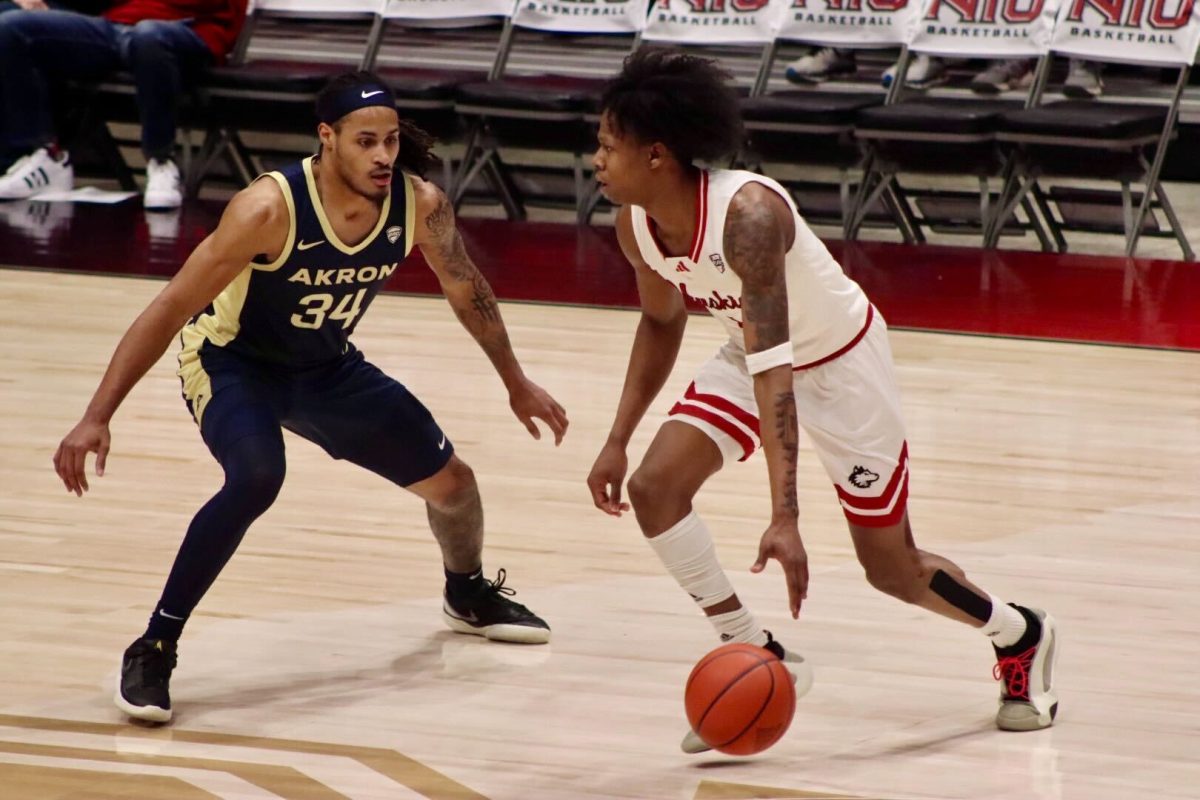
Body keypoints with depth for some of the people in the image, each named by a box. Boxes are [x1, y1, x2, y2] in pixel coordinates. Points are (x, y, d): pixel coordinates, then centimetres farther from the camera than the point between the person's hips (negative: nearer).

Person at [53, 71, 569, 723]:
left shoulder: (421, 205, -20)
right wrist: (96, 418, -34)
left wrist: (517, 385, 13)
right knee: (257, 478, -35)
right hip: (231, 360, -6)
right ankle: (152, 651, -23)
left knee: (449, 481, 10)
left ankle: (469, 595, 45)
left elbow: (466, 292, 2)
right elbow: (170, 309, -30)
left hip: (328, 367, 6)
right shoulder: (270, 209, -34)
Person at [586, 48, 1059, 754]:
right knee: (655, 487, -16)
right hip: (752, 354, 7)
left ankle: (1022, 636, 33)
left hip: (840, 359, -7)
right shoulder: (637, 224, -15)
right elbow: (662, 322, 8)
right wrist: (618, 442, 4)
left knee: (892, 567, 4)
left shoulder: (747, 213, -39)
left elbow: (772, 367, -43)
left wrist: (785, 519, -48)